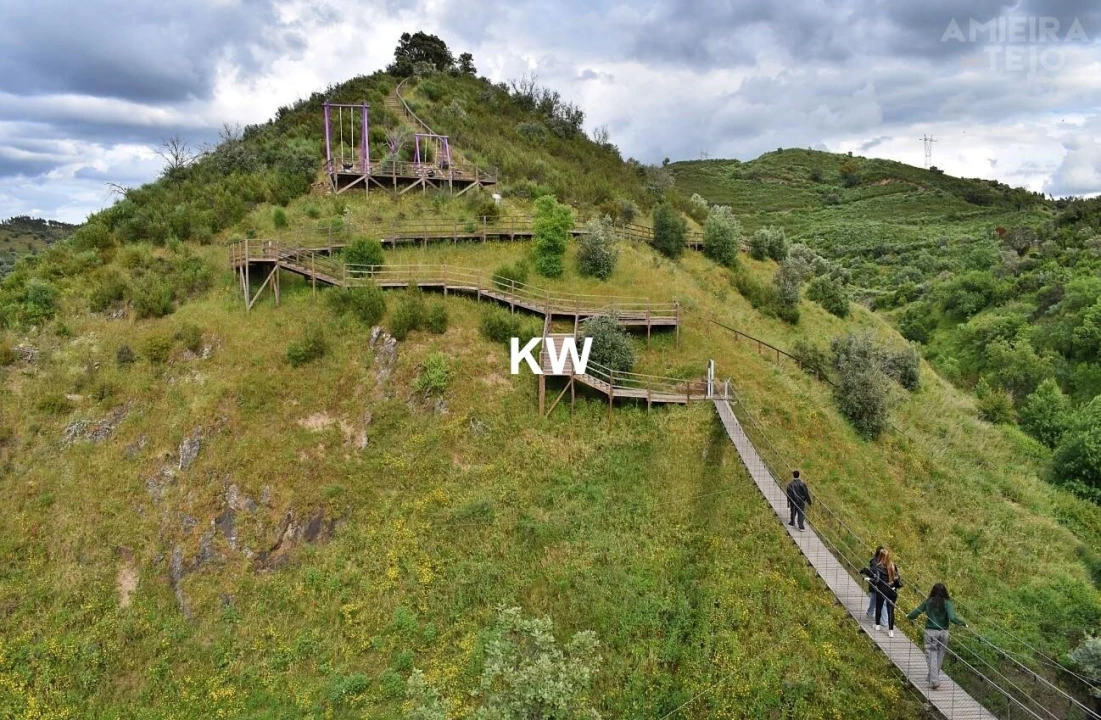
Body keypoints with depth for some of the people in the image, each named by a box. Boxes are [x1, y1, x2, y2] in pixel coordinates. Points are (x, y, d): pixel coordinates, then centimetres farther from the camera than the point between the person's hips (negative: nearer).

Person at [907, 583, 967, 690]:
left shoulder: (928, 602, -2)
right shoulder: (947, 603, -7)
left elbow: (915, 613, 1)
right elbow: (952, 618, -19)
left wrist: (908, 616, 20)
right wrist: (963, 623, -3)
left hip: (930, 632, -1)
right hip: (943, 632, 1)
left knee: (931, 655, 3)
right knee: (940, 655, 18)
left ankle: (934, 681, -7)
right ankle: (933, 677, 30)